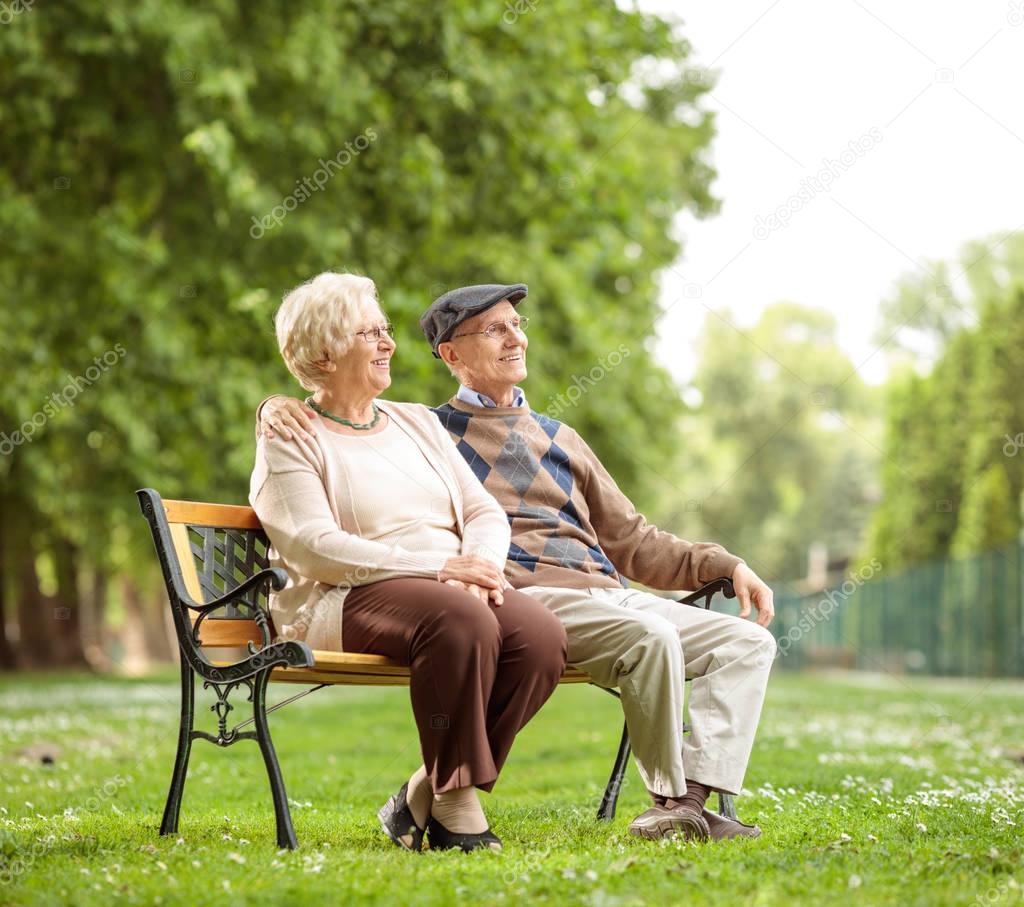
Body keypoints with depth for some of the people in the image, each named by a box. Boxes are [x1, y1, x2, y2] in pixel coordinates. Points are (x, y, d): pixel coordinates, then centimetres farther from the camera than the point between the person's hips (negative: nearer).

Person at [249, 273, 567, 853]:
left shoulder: (417, 422, 23)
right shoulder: (291, 442, 4)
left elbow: (485, 510, 16)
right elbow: (314, 547, -12)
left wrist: (482, 564, -9)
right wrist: (438, 569, -19)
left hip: (455, 585, 6)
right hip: (349, 601, -6)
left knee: (543, 636, -25)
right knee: (460, 620, -37)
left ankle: (426, 797, -13)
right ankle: (455, 808, -22)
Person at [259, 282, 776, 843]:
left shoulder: (557, 438, 28)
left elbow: (631, 541, 28)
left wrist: (726, 566, 16)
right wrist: (278, 406, -12)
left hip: (607, 593, 7)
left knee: (749, 641, -9)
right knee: (652, 637, -32)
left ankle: (693, 798, -23)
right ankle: (670, 798, -18)